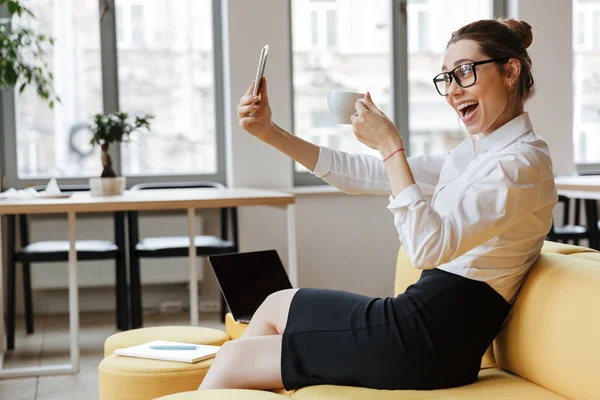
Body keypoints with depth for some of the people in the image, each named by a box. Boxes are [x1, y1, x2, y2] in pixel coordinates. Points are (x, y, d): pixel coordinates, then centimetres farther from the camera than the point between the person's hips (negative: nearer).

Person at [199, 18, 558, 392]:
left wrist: (391, 146, -22)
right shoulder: (475, 152, 13)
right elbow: (362, 175, 10)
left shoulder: (523, 163, -16)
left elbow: (429, 248, -27)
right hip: (426, 322, 9)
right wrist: (269, 132, 4)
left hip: (428, 343, -9)